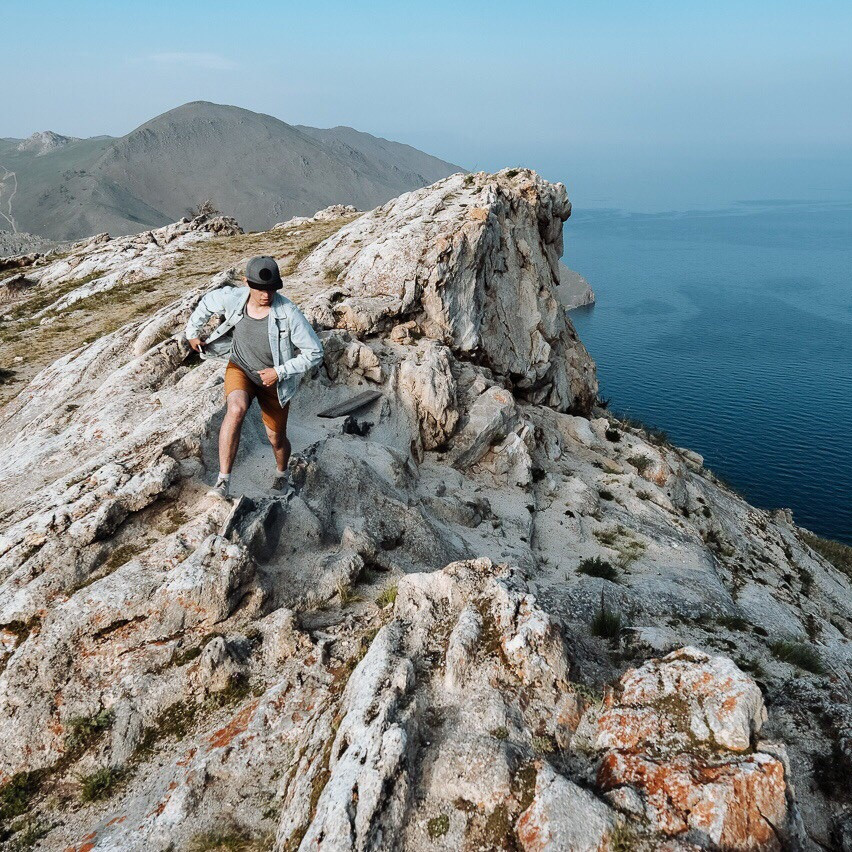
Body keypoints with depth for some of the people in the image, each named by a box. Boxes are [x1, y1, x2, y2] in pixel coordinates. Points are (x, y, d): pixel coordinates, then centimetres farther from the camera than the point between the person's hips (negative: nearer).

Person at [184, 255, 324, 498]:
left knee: (276, 438, 13)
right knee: (236, 409, -32)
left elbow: (314, 352, -22)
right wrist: (192, 332, 15)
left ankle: (281, 475, 48)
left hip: (274, 379, -1)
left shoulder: (288, 313, -29)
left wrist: (279, 372, -25)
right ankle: (223, 481, -26)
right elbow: (207, 303, 5)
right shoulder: (232, 298, -20)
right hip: (240, 369, 1)